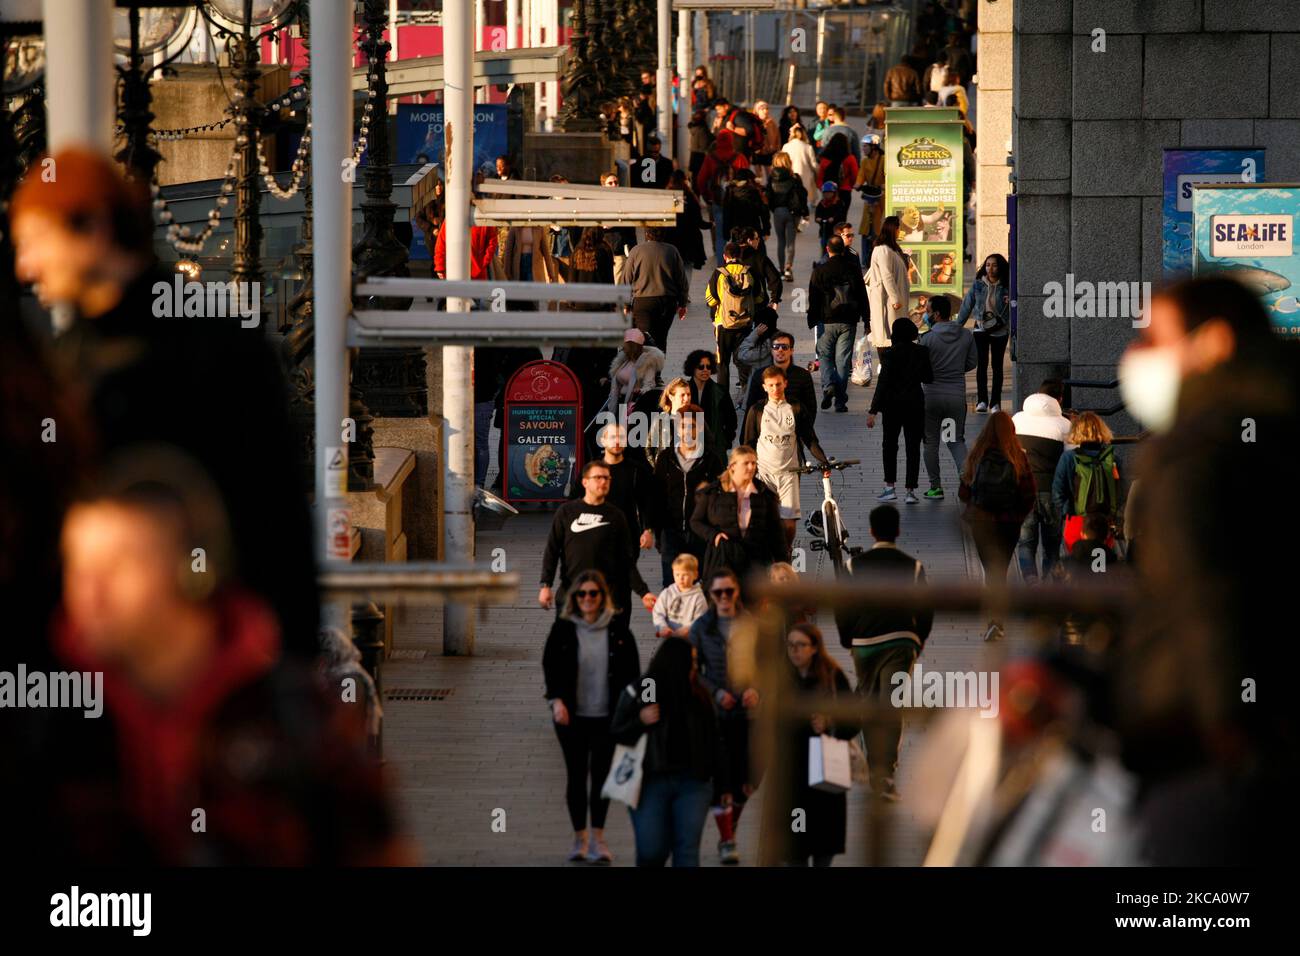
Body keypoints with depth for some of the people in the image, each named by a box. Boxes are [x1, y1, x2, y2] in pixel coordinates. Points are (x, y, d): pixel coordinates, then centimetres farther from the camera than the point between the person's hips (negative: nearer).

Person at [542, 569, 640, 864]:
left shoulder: (618, 632, 2)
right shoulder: (563, 630, 2)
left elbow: (631, 673, 6)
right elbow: (550, 666, -2)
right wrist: (557, 700, -15)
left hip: (607, 717, -1)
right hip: (572, 717, 1)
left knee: (601, 773, -7)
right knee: (576, 775, 6)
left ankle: (597, 837, 0)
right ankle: (580, 837, 16)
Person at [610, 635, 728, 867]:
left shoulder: (698, 696, 8)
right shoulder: (637, 693, 0)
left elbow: (713, 742, 13)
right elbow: (616, 737, 2)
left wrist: (722, 785, 13)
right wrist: (640, 722, -17)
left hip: (692, 783, 2)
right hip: (650, 784, -2)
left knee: (687, 850, -8)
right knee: (651, 852, -4)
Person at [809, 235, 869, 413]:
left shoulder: (819, 272, -4)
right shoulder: (853, 270, 2)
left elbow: (813, 299, -1)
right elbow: (863, 297, 6)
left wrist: (812, 322, 7)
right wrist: (866, 320, 13)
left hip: (828, 321, -2)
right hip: (848, 322, 2)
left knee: (825, 355, 12)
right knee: (843, 360, 4)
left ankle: (828, 386, -14)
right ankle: (840, 401, 2)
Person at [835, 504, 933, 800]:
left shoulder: (856, 565, 0)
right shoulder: (912, 567, -1)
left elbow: (842, 608, 1)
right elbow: (925, 610, 1)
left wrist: (847, 640, 15)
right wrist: (918, 642, 16)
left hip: (864, 643, 1)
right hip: (900, 642, -1)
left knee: (870, 707, 15)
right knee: (892, 708, -7)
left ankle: (875, 770, 22)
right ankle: (885, 774, -18)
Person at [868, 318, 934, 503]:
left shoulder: (891, 354, -12)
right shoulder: (922, 352, -3)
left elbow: (883, 383, -14)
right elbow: (928, 378, 5)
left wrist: (873, 411, -13)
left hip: (893, 403, -2)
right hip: (915, 403, 2)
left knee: (890, 445, 14)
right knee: (913, 446, 6)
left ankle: (890, 487, 10)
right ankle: (910, 490, 1)